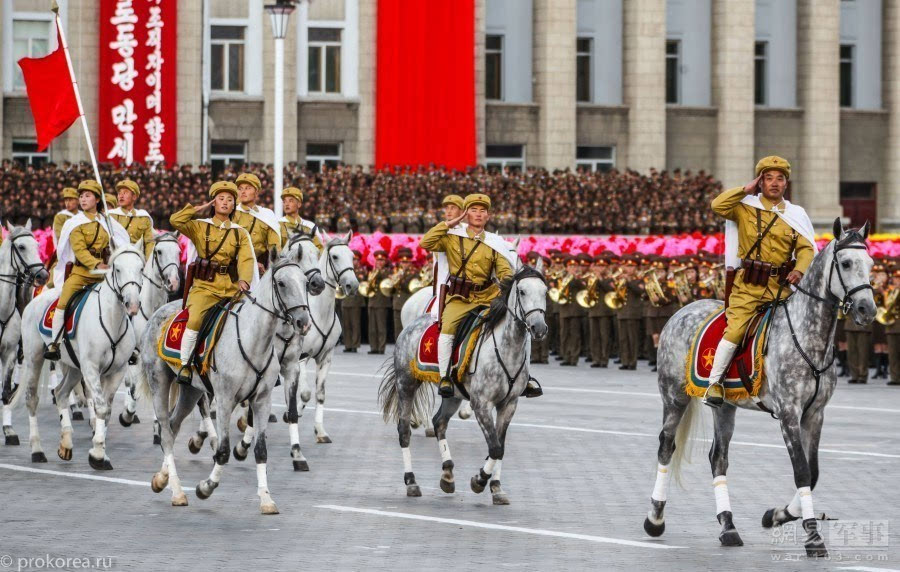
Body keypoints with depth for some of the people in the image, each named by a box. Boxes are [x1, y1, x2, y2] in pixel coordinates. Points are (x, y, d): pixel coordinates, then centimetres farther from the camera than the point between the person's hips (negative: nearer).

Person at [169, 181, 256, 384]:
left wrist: (244, 281, -20)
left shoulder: (241, 233, 14)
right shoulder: (200, 227, 10)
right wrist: (199, 209, 3)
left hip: (232, 286, 2)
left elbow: (246, 260, -1)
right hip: (205, 285, -2)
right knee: (194, 320, -25)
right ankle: (185, 365, -13)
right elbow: (176, 221, -6)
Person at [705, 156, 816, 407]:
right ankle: (715, 383, -7)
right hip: (749, 284, -3)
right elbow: (718, 205, -11)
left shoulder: (796, 215, 12)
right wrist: (748, 189, -4)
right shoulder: (746, 208, 5)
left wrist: (800, 270, -14)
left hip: (782, 285, 3)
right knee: (735, 330, -16)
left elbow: (806, 248, 6)